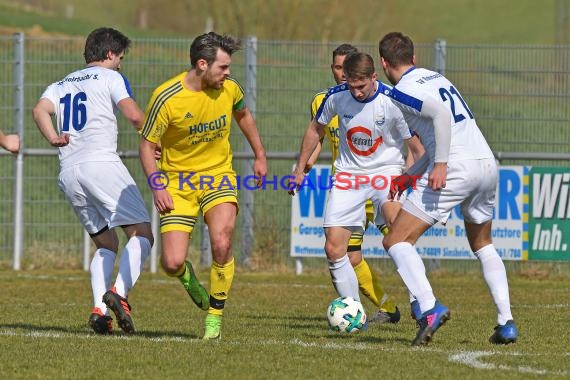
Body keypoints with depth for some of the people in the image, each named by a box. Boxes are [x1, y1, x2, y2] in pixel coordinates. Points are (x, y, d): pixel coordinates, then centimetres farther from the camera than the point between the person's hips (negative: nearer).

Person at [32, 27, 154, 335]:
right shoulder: (110, 77, 8)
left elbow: (40, 110, 5)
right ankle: (119, 293, -31)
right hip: (100, 162, -7)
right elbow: (134, 116, -6)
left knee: (106, 243, 15)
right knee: (141, 232, -8)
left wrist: (53, 138, -4)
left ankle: (99, 309, -5)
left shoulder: (61, 85, 26)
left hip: (68, 172, 7)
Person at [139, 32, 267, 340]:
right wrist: (157, 187, -21)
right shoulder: (166, 98, -19)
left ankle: (215, 316, -4)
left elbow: (243, 115, 18)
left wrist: (260, 156, 21)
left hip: (218, 176, 2)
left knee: (221, 243, -24)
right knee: (172, 263, -12)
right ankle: (187, 277, 29)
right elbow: (147, 145, -10)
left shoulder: (228, 89, -6)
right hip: (178, 181, -2)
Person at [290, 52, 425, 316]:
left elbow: (416, 146, -8)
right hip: (349, 173, 4)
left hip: (386, 169, -4)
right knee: (334, 249, -4)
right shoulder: (336, 96, -10)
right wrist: (300, 169, 14)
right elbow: (316, 129, 11)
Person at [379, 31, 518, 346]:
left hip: (456, 170, -8)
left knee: (396, 241, -3)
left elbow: (441, 113, -21)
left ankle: (429, 308, -22)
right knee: (482, 245, 27)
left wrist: (440, 164, -21)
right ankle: (506, 322, 15)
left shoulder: (402, 92, -3)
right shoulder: (436, 78, 22)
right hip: (487, 163, 8)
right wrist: (409, 176, 33)